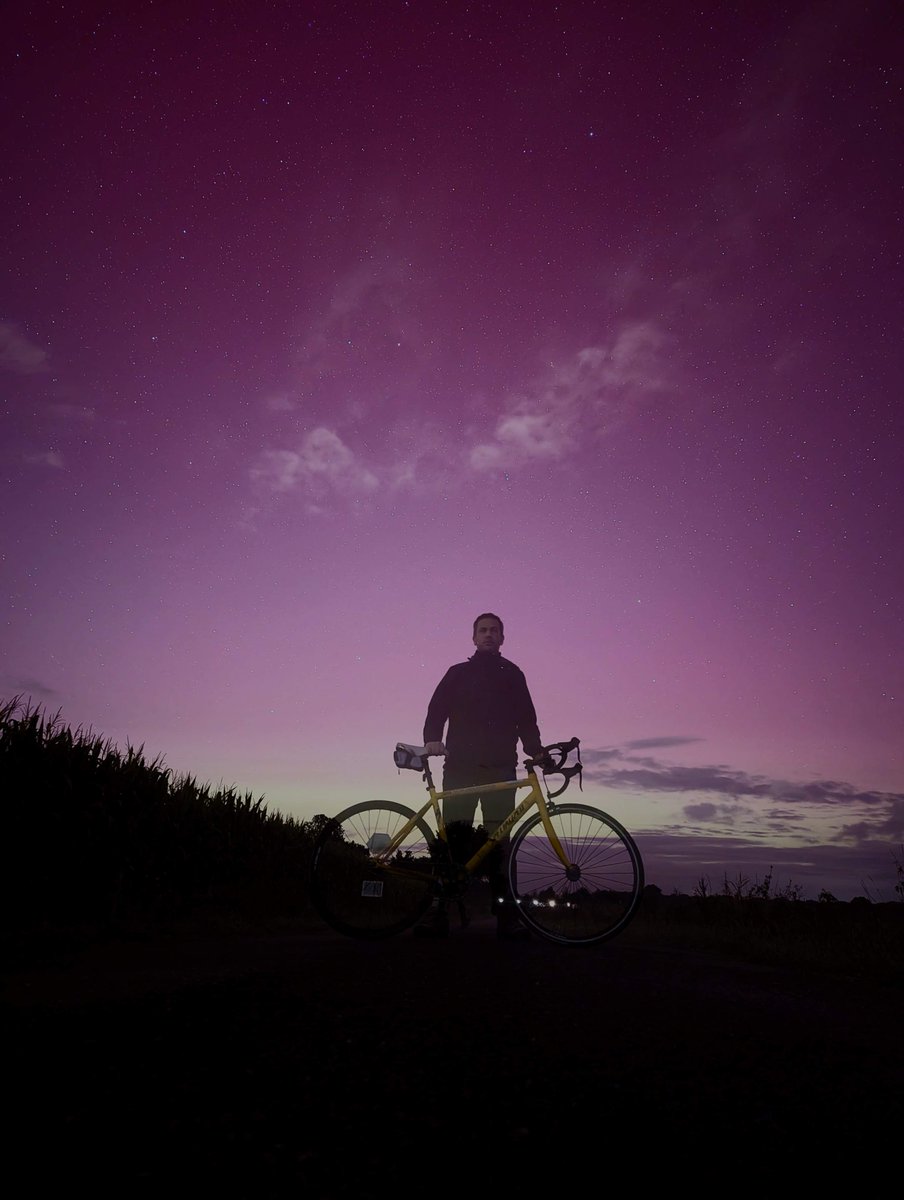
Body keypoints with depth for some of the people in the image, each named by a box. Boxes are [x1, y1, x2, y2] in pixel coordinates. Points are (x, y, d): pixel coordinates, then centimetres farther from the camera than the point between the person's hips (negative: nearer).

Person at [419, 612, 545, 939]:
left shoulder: (513, 675, 16)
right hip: (461, 766, 0)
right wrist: (432, 739, -13)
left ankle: (506, 913, -1)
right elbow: (437, 710, 6)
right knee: (452, 836, -5)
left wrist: (536, 751, -4)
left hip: (500, 767, 0)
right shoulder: (458, 673, 15)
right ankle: (440, 909, -2)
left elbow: (526, 718, 11)